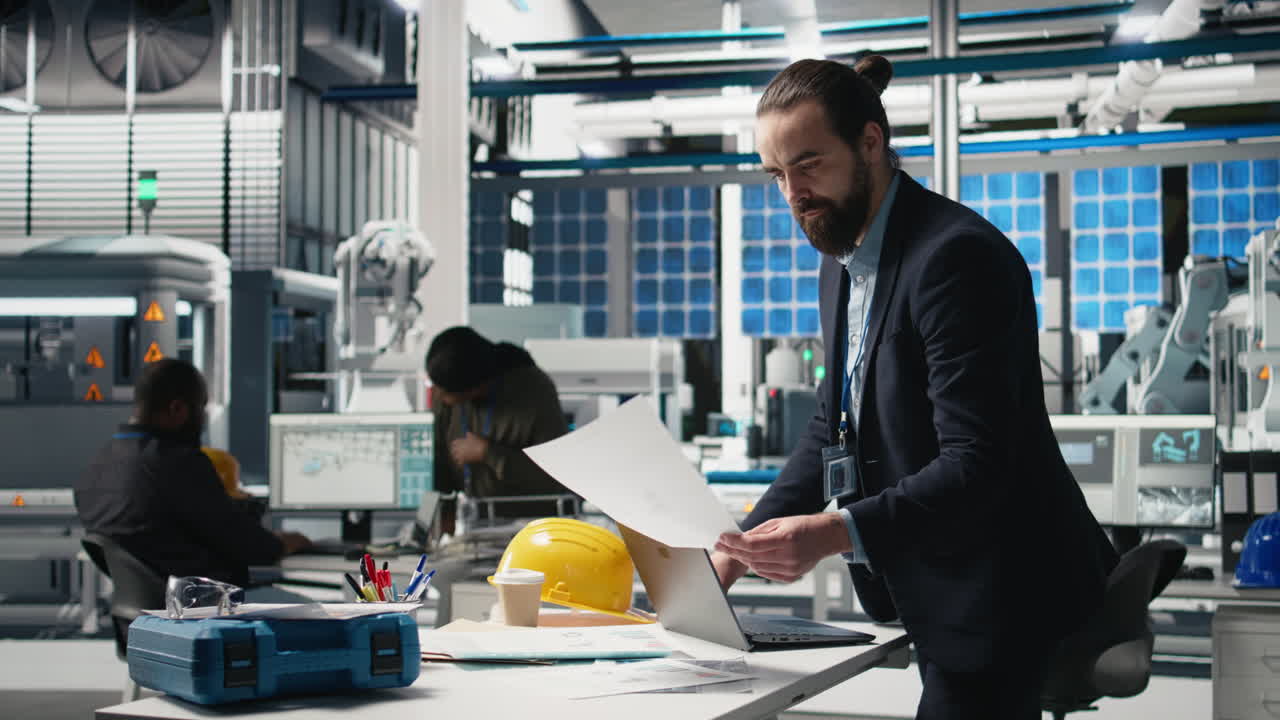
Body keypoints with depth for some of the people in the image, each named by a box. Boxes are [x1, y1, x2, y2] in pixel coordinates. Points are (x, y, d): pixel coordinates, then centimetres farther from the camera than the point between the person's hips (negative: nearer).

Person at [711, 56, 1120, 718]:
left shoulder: (958, 255, -21)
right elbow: (830, 432, 14)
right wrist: (737, 550, 2)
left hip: (996, 600, -9)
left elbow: (976, 463, -27)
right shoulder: (840, 268, 10)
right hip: (933, 596, 9)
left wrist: (838, 533, -38)